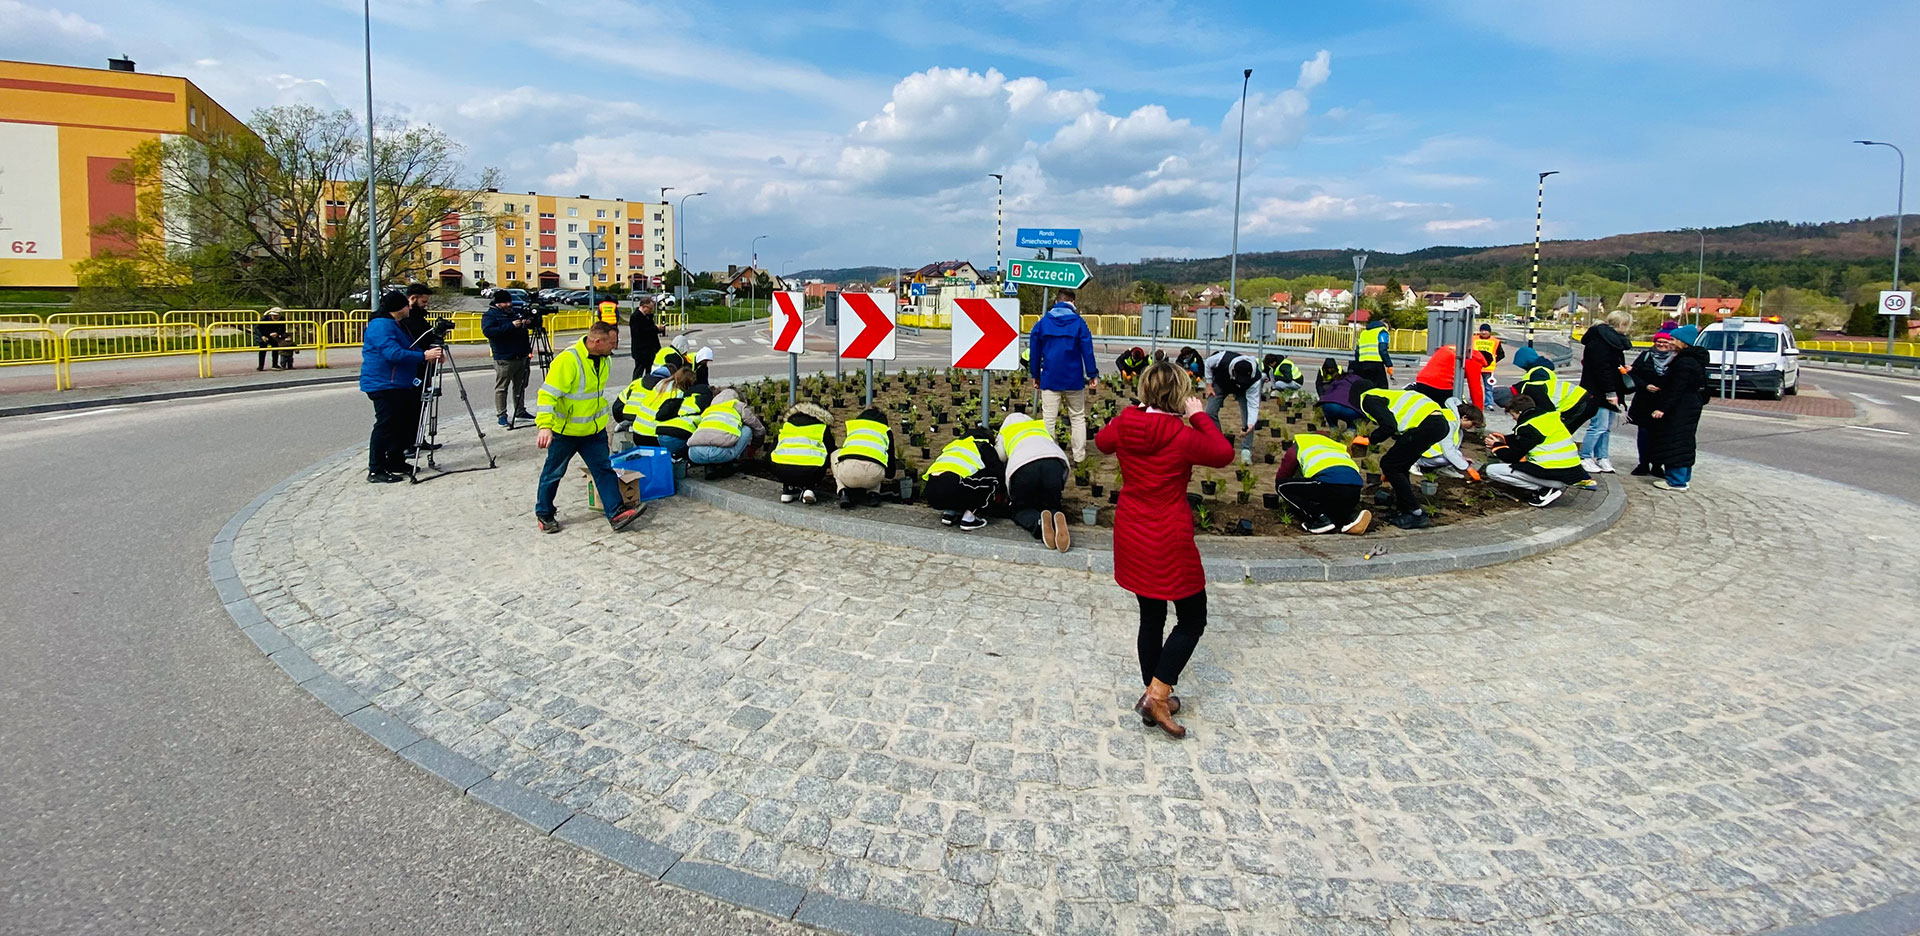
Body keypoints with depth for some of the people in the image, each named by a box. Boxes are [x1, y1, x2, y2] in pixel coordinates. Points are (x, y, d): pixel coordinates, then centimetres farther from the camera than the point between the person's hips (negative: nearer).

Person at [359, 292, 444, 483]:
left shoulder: (395, 324, 19)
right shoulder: (381, 325, -16)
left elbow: (407, 349, 23)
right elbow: (393, 353, -26)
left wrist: (430, 355, 7)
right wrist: (423, 356, -25)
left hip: (399, 385, 11)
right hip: (383, 385, -11)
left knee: (404, 423, 14)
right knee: (385, 425, -9)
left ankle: (395, 462, 25)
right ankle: (375, 471, -4)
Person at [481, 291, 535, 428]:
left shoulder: (516, 312, 15)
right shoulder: (490, 316, -3)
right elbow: (488, 331, -20)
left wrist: (528, 322, 0)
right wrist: (511, 326, -24)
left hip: (522, 357, 7)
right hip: (504, 359, -7)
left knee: (520, 386, 15)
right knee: (501, 388, -2)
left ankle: (520, 411, 25)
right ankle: (501, 415, 1)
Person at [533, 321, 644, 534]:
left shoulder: (603, 359, -1)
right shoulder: (567, 360, -26)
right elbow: (548, 394, -28)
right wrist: (545, 426, -36)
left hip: (594, 429, 6)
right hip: (565, 430, -6)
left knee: (604, 469, 1)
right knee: (554, 473, 9)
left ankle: (616, 512, 1)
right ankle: (543, 514, 26)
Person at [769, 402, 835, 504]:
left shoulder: (787, 424, 29)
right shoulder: (822, 427, 22)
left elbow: (768, 456, 29)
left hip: (781, 472, 3)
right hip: (810, 473, -2)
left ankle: (788, 488, 20)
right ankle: (807, 489, 9)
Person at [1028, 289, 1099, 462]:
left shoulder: (1042, 322, 3)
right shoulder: (1078, 322, -3)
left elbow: (1035, 351, 7)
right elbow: (1087, 350, -3)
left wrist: (1036, 376, 15)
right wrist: (1092, 375, 2)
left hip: (1050, 380, 1)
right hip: (1074, 379, -1)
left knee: (1048, 419, 2)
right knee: (1078, 417, 10)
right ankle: (1079, 456, 11)